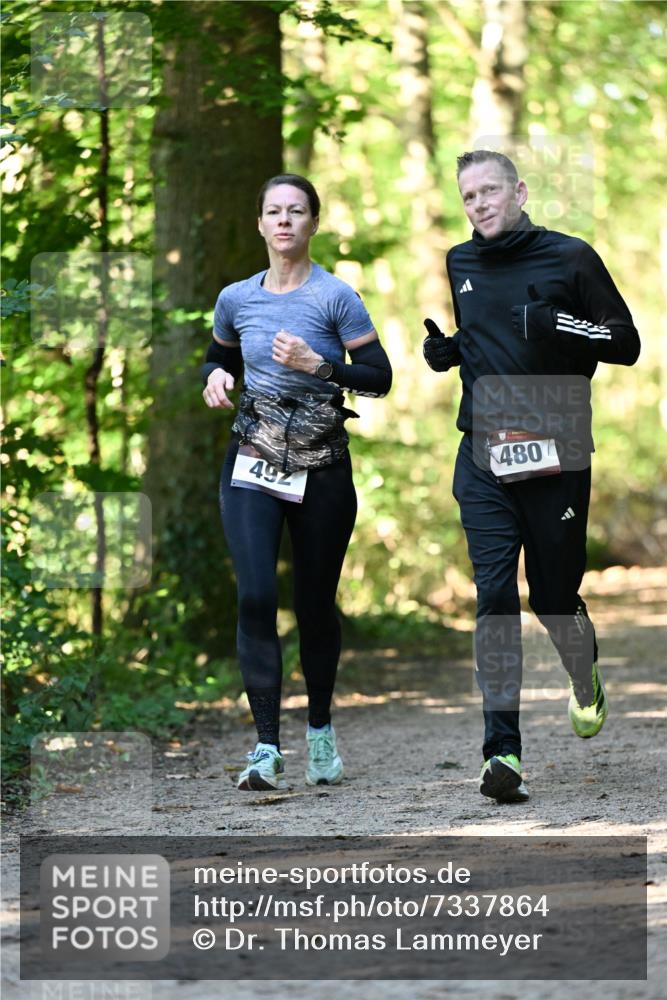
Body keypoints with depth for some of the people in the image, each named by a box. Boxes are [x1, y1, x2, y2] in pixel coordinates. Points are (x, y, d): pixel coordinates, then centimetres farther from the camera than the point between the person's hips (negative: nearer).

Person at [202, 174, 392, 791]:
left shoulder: (335, 297, -6)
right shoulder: (236, 299, 5)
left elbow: (380, 378, -7)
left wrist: (317, 364, -21)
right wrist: (217, 377, 0)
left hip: (322, 468, -1)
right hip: (252, 463, 2)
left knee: (317, 602, 8)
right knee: (255, 597, -13)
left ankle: (320, 730, 31)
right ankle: (266, 749, -13)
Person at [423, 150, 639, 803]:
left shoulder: (571, 259, 0)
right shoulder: (456, 266, 12)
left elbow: (627, 343, 0)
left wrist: (560, 326, -17)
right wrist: (437, 351, 5)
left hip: (557, 454, -2)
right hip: (483, 459, 2)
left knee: (554, 595, 6)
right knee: (494, 595, -10)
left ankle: (586, 683, 41)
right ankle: (502, 750, -13)